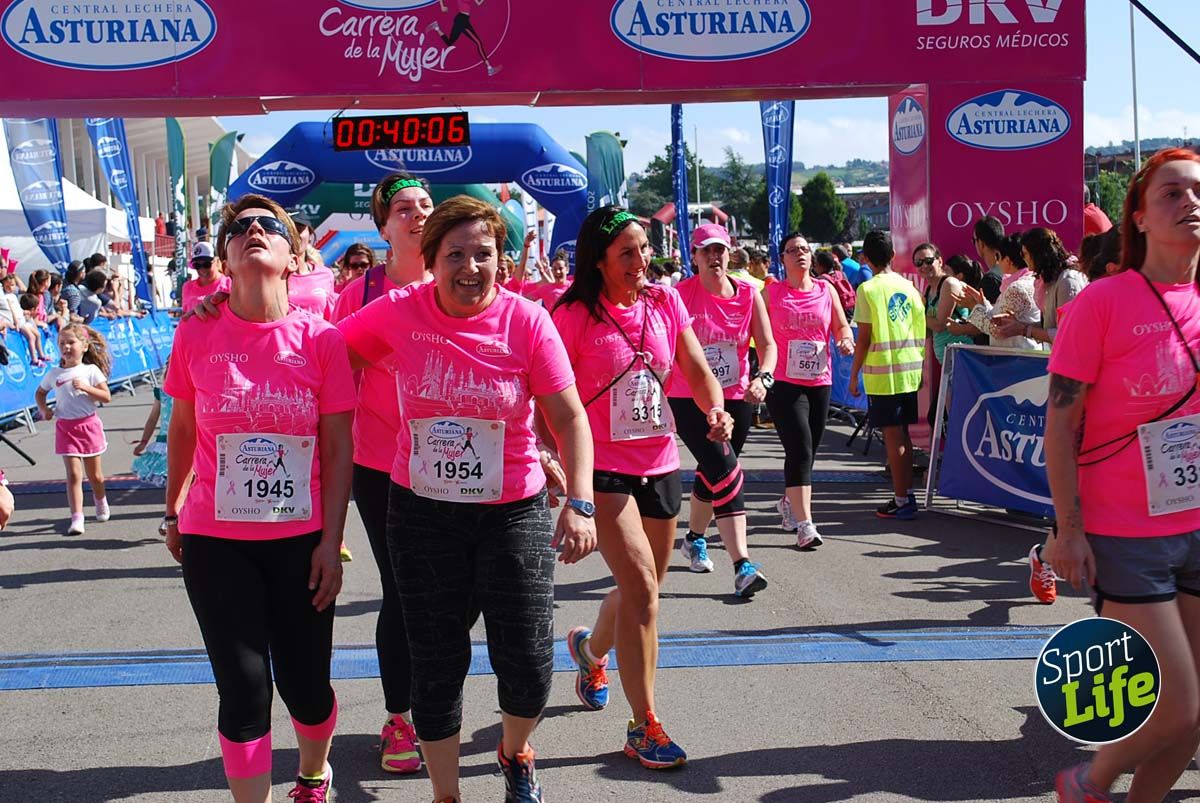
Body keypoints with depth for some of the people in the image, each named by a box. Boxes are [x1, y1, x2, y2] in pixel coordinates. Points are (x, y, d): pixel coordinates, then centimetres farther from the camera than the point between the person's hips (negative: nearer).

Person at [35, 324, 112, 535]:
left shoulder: (91, 371, -4)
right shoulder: (54, 374, 3)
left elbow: (106, 397, -7)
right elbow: (40, 392, 20)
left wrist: (86, 387, -20)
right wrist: (44, 410, 3)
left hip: (88, 425, -1)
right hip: (65, 427, 1)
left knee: (94, 474, 12)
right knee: (74, 474, -10)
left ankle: (101, 501, 42)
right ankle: (76, 518, -12)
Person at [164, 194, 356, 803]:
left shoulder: (321, 339, -6)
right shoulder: (196, 334, -4)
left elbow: (339, 446, -3)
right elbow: (182, 428, 10)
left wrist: (331, 541, -5)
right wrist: (172, 512, 17)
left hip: (301, 541, 0)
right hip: (216, 541, 0)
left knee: (306, 687, 9)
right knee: (245, 690, -2)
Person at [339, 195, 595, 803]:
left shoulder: (526, 321, -10)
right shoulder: (398, 313, -6)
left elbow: (569, 416, -9)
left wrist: (579, 503, -17)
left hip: (513, 511, -1)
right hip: (422, 511, 1)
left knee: (528, 661, -1)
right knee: (436, 664, 9)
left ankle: (515, 753, 34)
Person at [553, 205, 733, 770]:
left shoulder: (665, 303, 3)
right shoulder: (575, 314, -10)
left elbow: (698, 373, 6)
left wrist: (716, 410, -15)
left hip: (660, 464, 6)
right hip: (603, 467, -6)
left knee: (643, 590, 17)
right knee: (641, 586, -14)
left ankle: (591, 648, 50)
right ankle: (643, 727, -3)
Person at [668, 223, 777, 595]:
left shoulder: (748, 294, 0)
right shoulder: (681, 294, -9)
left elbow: (768, 344, 1)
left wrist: (762, 378, -17)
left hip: (736, 399, 4)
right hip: (688, 400, -4)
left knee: (711, 473, 19)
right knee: (726, 471, -18)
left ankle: (694, 539, 45)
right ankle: (742, 566, -22)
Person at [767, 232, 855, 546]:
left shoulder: (826, 291, 9)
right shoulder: (771, 293, 1)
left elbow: (841, 327, 13)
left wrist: (846, 340, -10)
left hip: (820, 381, 4)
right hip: (784, 383, -4)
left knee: (807, 452, 13)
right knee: (800, 451, -15)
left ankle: (788, 503, 38)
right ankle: (804, 525, -15)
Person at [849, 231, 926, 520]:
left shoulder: (868, 289, -9)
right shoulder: (908, 287, 8)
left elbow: (864, 338, -11)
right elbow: (920, 332, 9)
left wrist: (854, 374, -3)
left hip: (882, 373, -6)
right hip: (910, 371, 6)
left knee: (892, 436, -2)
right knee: (902, 434, 15)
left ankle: (901, 501, 0)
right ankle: (907, 494, 19)